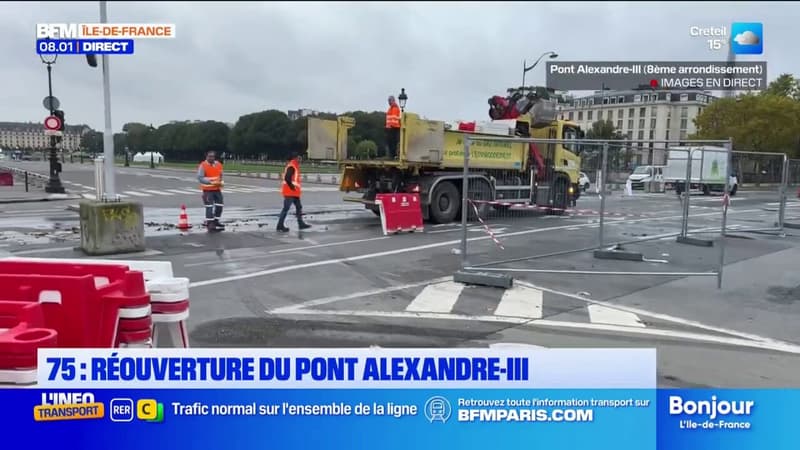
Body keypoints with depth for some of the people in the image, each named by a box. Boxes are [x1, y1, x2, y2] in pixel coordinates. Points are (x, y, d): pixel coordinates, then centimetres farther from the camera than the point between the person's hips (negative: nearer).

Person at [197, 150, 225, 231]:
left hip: (217, 188, 7)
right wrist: (211, 182, -27)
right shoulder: (203, 165, -12)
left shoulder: (219, 164, 7)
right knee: (209, 206, -10)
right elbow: (200, 177, -18)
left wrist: (220, 182, 1)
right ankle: (209, 224, -6)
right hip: (207, 189, -7)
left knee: (219, 205, 11)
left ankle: (216, 221, 27)